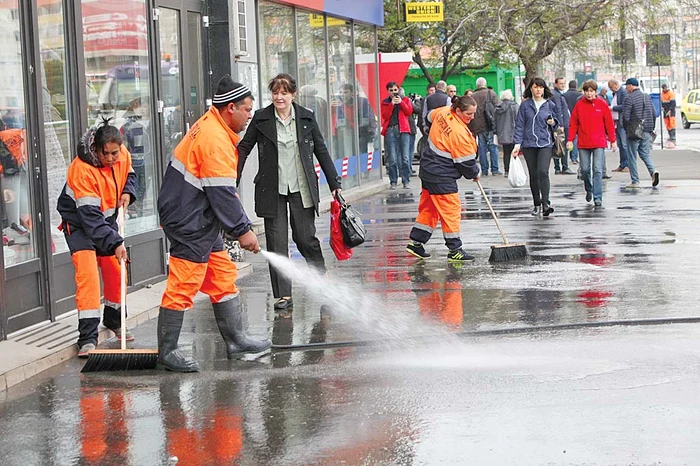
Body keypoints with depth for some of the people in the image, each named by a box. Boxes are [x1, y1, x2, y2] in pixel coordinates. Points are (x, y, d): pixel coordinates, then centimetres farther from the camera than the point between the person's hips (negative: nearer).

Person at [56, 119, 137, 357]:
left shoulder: (122, 156, -12)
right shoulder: (82, 169, -33)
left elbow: (129, 175, 13)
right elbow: (90, 215, -34)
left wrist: (128, 192, -8)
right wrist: (114, 243, -37)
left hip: (107, 218, 7)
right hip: (79, 222, -7)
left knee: (116, 269, 11)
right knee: (87, 271, -19)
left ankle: (114, 319, 36)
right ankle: (88, 337, -21)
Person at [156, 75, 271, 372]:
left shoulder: (212, 127, 13)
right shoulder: (215, 141, -21)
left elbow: (224, 189, 19)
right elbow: (222, 193, -22)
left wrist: (242, 224, 17)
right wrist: (242, 231, -15)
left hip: (203, 222, 11)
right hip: (189, 223, -11)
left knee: (224, 277, 15)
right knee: (184, 286, -6)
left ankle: (235, 339, 24)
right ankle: (167, 352, 0)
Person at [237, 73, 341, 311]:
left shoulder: (306, 118, 2)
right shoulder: (261, 118, 0)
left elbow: (321, 151, 8)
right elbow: (243, 149, 5)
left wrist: (334, 184, 7)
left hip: (301, 189, 0)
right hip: (272, 191, 0)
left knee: (305, 238, 3)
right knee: (277, 242, 0)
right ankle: (283, 294, 7)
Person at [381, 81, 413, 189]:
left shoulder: (405, 100, 16)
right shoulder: (385, 103, 14)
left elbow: (409, 112, 2)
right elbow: (385, 116, 0)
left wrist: (401, 102, -6)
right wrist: (392, 104, -6)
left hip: (403, 130, 0)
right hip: (390, 130, 0)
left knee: (405, 158, -6)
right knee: (392, 159, -5)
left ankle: (406, 181, 0)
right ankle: (393, 182, 2)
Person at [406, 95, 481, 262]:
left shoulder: (443, 112, -2)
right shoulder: (459, 133, -26)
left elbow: (430, 116, 24)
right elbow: (466, 162, -16)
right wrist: (475, 173, 5)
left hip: (428, 170, 9)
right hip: (442, 176, -9)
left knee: (428, 207, 17)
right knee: (451, 210, -3)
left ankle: (415, 243, 22)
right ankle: (454, 250, 1)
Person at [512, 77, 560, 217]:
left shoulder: (550, 104, 5)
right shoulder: (525, 105, 5)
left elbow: (557, 123, 16)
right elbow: (520, 125, 5)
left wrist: (553, 123, -8)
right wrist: (517, 144, -2)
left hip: (545, 143, -2)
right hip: (529, 144, 2)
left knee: (543, 172, -17)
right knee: (533, 175, 6)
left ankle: (546, 203, -20)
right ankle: (537, 204, 16)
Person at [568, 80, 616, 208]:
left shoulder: (602, 104, 0)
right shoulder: (579, 105, 4)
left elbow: (609, 123, 2)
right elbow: (573, 124, 5)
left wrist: (612, 140, 2)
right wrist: (570, 140, -3)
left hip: (599, 143, -2)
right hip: (583, 144, 2)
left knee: (598, 170, -7)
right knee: (585, 170, 7)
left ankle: (598, 197, -6)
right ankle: (589, 190, 32)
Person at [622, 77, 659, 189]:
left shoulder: (629, 98, -11)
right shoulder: (647, 97, 9)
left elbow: (625, 116, -15)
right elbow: (653, 114, 11)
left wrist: (626, 128, 2)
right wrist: (651, 128, 16)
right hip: (646, 132, 6)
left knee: (632, 157, 4)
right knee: (645, 154, 13)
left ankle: (635, 181, 4)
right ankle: (653, 171, -12)